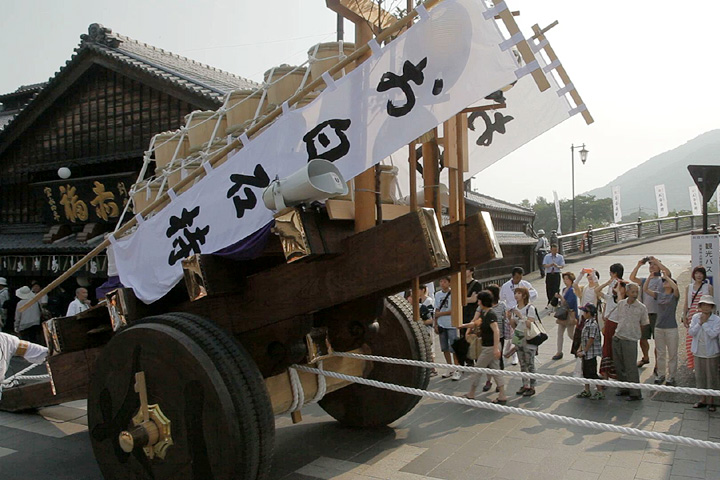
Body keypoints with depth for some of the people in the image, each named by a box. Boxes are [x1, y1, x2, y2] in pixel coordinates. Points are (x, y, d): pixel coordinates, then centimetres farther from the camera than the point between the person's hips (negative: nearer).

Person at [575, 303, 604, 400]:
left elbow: (591, 340, -21)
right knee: (585, 372, 15)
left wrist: (584, 352, -17)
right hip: (586, 353, 9)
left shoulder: (593, 324, -21)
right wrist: (580, 348, 8)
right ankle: (587, 391, 26)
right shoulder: (586, 322, 9)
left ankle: (600, 392, 11)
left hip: (591, 353, -9)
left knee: (592, 373, -1)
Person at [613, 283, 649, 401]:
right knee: (619, 366, 11)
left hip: (630, 341, -5)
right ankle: (625, 389, 26)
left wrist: (636, 334, 7)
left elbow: (644, 325, 4)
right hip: (617, 338, 5)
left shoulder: (641, 307, -6)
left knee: (631, 368, -5)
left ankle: (635, 393, 4)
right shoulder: (620, 304, 5)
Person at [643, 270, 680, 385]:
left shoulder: (674, 296, -3)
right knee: (660, 353, 11)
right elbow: (645, 289, 0)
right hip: (659, 327, 4)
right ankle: (660, 375, 21)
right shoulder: (659, 295, 9)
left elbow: (676, 288, -24)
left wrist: (666, 276, -20)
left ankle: (671, 376, 14)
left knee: (672, 353, 4)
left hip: (671, 328, -4)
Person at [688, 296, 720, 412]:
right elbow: (691, 332, -7)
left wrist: (705, 323, -19)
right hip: (698, 352, 3)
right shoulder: (695, 317, 1)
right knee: (700, 376, 11)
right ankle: (703, 399, 25)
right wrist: (700, 323, -15)